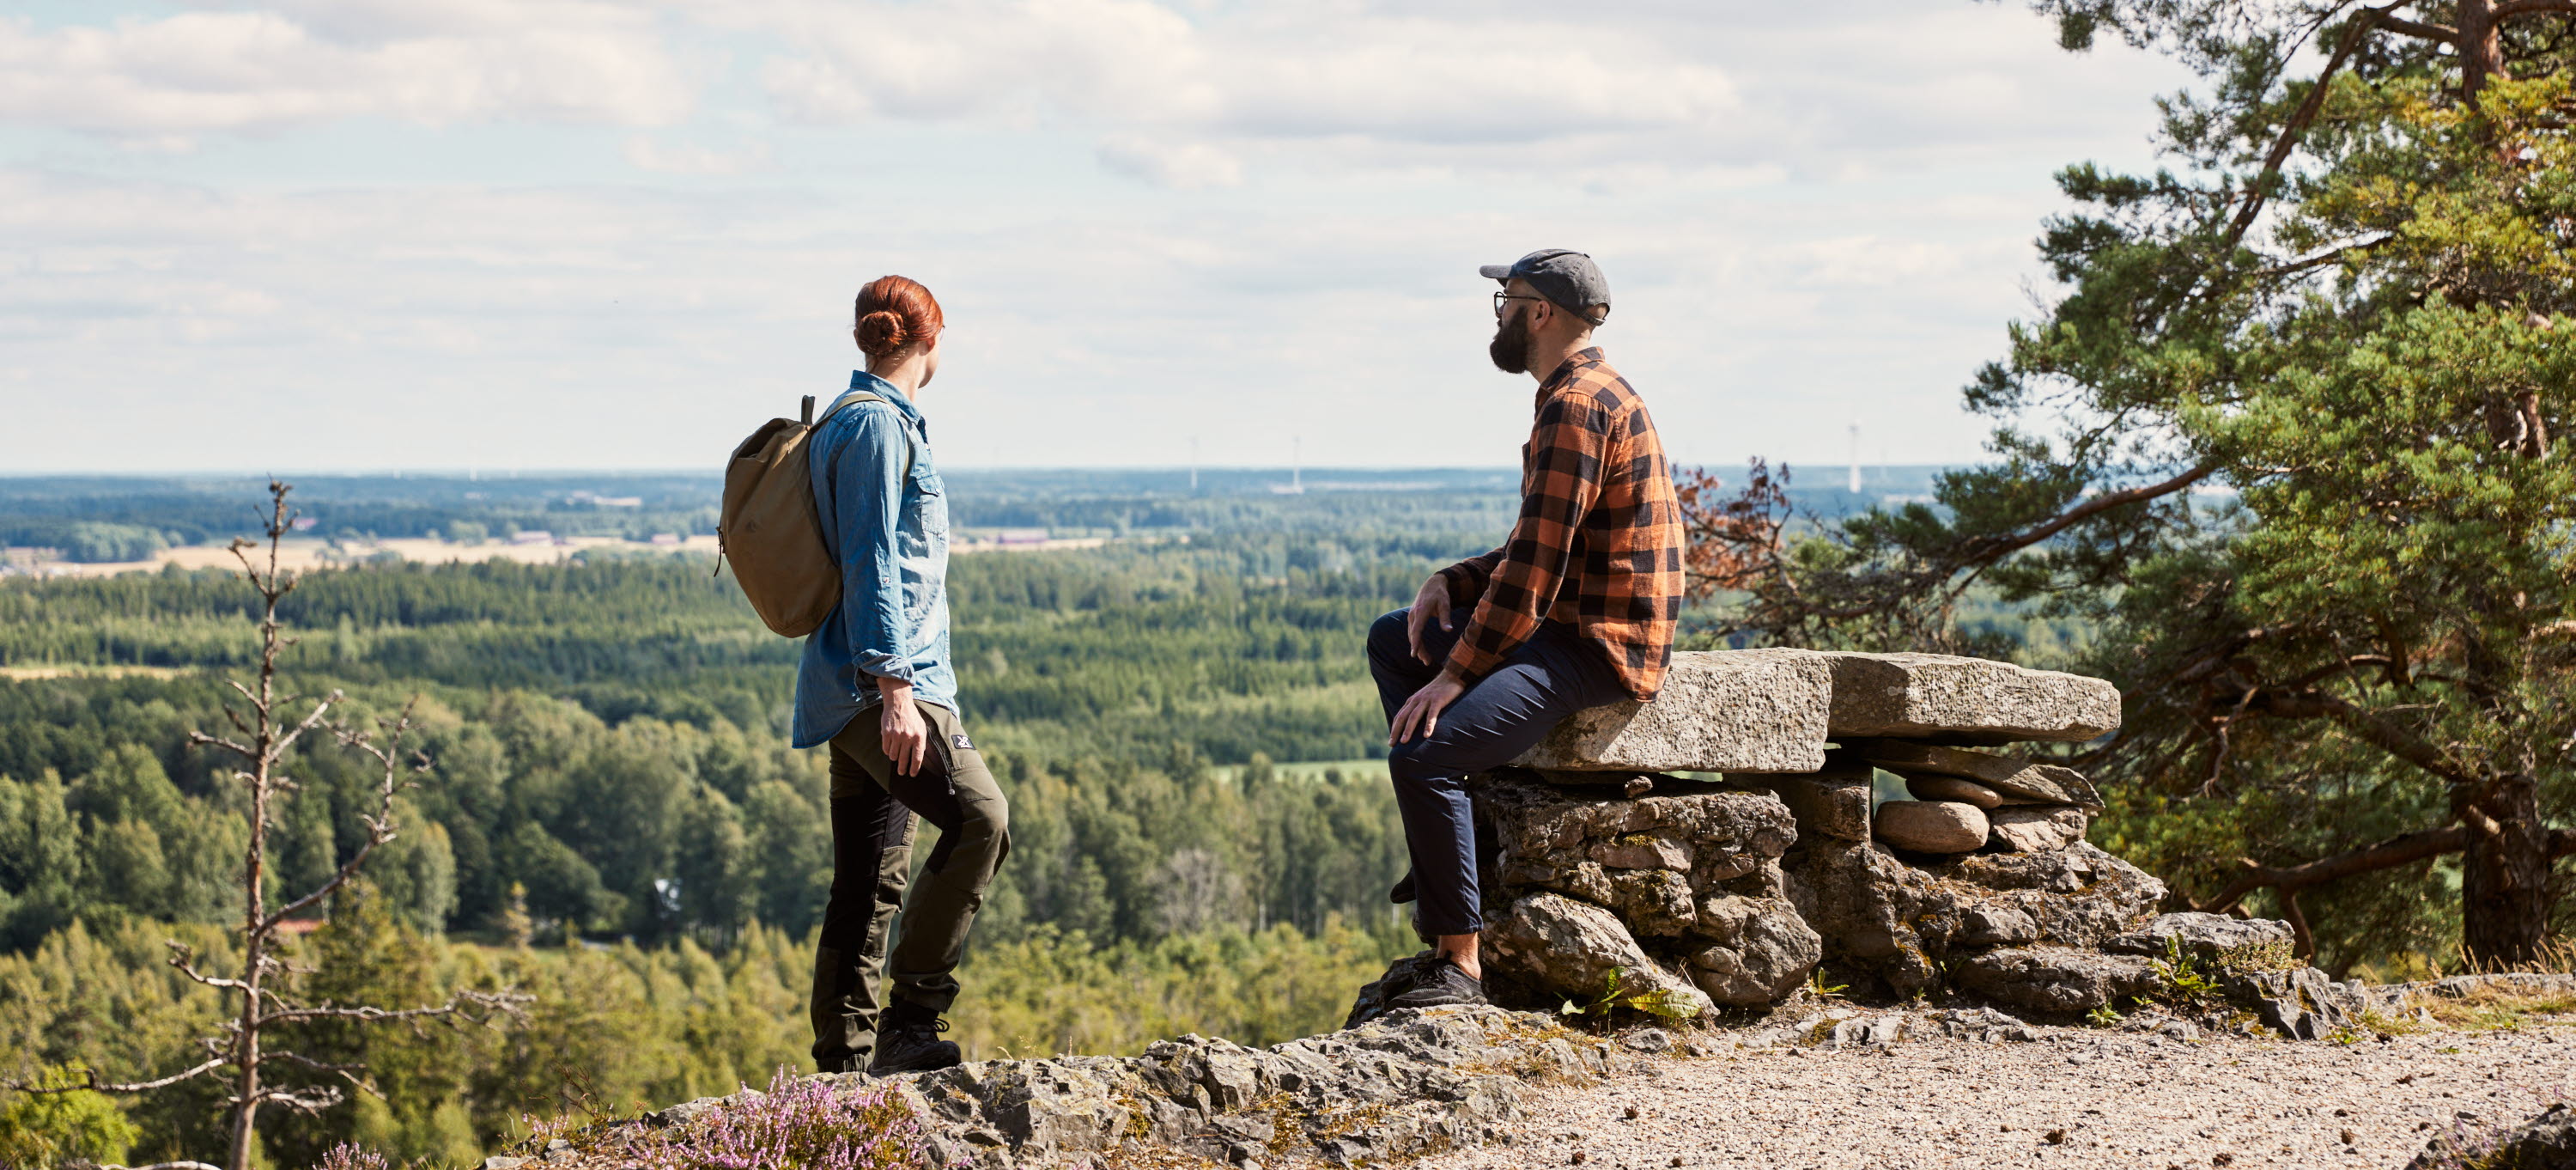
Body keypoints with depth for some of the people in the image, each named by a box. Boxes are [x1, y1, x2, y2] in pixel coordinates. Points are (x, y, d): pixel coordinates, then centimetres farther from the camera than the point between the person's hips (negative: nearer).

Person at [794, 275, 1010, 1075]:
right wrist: (894, 689, -22)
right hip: (877, 682, -11)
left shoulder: (877, 421, 22)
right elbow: (872, 566, -17)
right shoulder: (876, 425, -9)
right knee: (979, 818, -23)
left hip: (860, 693, 11)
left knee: (870, 881, 9)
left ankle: (846, 1061, 10)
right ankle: (911, 1019, -23)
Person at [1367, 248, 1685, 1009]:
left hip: (1599, 647, -11)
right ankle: (1446, 847, 14)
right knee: (1392, 641, 22)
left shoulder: (1577, 406, -19)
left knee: (1419, 752, -26)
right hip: (1568, 625, 11)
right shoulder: (1584, 394, 16)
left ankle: (1460, 964, -21)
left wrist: (1455, 675, -19)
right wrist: (1451, 582, 5)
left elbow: (1534, 568, -23)